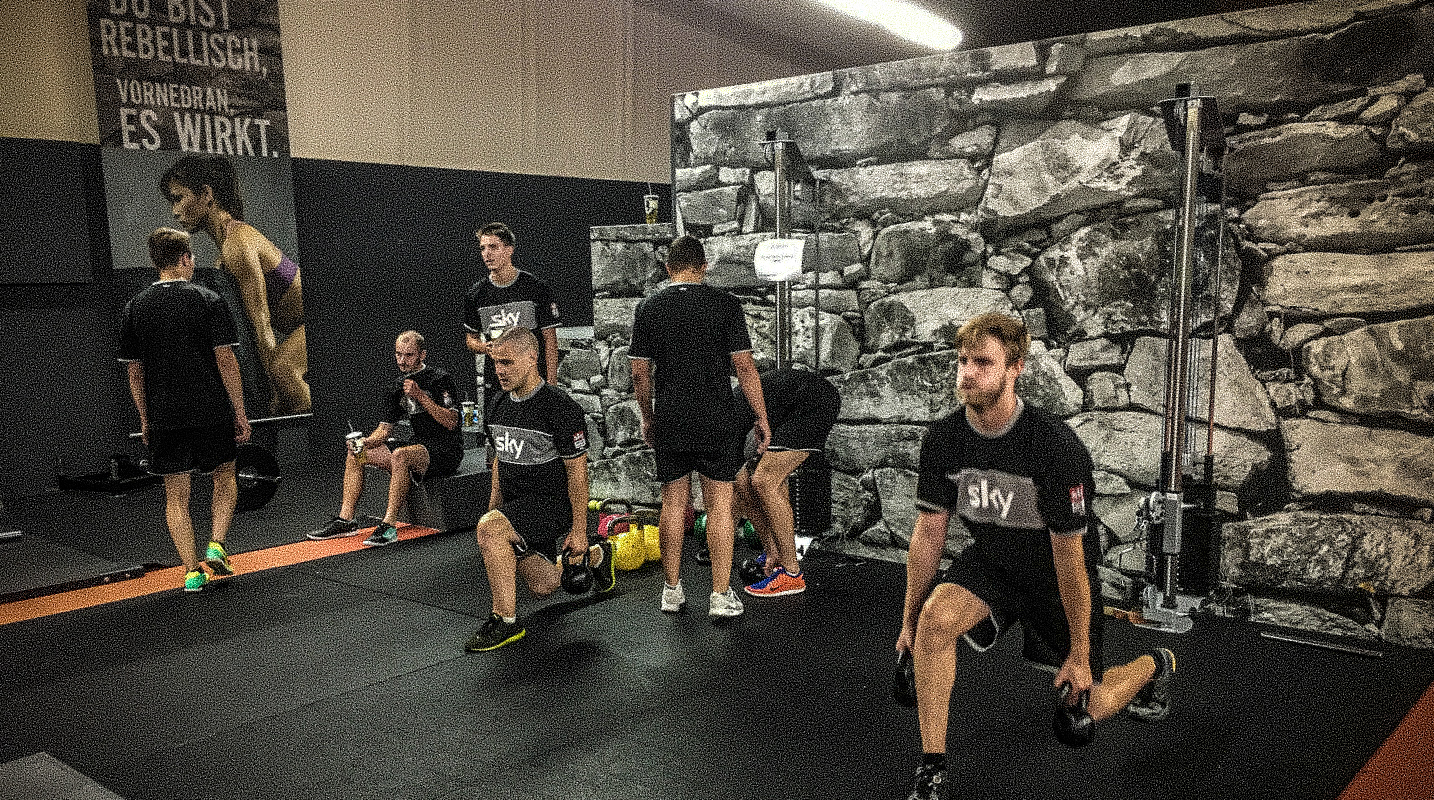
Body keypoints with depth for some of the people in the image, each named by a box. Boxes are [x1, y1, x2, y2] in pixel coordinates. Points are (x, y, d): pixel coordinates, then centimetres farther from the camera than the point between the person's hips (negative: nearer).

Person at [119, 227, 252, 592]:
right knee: (225, 480, 17)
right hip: (212, 411, -2)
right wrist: (240, 412, -2)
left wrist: (145, 419, 17)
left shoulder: (134, 308, 5)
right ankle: (216, 545, 2)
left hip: (163, 417, 2)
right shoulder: (206, 300, -5)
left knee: (176, 495, 7)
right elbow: (225, 360, -8)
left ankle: (192, 571, 5)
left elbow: (134, 370, 8)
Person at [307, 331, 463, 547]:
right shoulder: (398, 387, 12)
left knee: (400, 455, -36)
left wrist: (420, 396, -24)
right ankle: (346, 519, 0)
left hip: (446, 451, -8)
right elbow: (385, 429, 11)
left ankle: (389, 525, -34)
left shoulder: (440, 379, -9)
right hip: (418, 447, 8)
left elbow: (451, 422, -18)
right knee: (355, 453, 2)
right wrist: (366, 441, -10)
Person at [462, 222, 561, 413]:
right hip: (494, 382, 3)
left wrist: (551, 384, -9)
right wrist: (484, 347, -8)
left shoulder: (536, 288, -3)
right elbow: (470, 338, 17)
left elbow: (550, 340, -2)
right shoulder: (476, 294, 7)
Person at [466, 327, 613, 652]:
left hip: (552, 502, -8)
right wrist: (493, 508, 16)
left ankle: (505, 619, -17)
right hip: (516, 504, 8)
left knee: (488, 529, -31)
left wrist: (579, 530, -15)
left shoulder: (560, 408, -19)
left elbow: (577, 471, -16)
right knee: (544, 586, 12)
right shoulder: (498, 406, 5)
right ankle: (596, 555, 43)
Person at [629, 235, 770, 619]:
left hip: (669, 425, 2)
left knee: (673, 504, 11)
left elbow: (640, 372, 4)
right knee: (719, 505, 4)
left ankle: (672, 591, 18)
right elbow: (744, 366, -6)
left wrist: (647, 418, 16)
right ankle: (720, 595, 6)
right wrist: (761, 417, 2)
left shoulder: (648, 308, 2)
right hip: (717, 424, -2)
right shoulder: (725, 304, -4)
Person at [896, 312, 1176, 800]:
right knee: (936, 619, -28)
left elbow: (1069, 553, -22)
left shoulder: (1056, 447, -29)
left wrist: (1079, 654, -14)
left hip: (1053, 575, -3)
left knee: (1085, 707, 8)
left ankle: (1155, 665, 43)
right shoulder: (942, 439, -16)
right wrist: (909, 621, -1)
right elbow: (929, 531, -7)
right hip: (991, 562, 3)